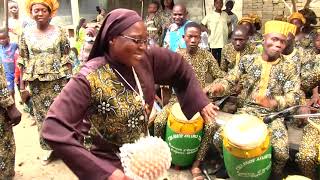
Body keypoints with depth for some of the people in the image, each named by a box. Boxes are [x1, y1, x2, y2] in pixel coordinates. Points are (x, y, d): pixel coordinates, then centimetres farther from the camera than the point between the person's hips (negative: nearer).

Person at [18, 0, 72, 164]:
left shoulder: (59, 32, -2)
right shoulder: (26, 34, 4)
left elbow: (66, 60, -3)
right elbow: (23, 63, 6)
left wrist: (67, 83, -7)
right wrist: (22, 87, 4)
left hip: (57, 82, -2)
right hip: (37, 84, 3)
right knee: (42, 117, 10)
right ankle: (51, 147, 27)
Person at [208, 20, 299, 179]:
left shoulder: (290, 68, -2)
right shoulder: (248, 60, 4)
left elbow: (294, 96, -12)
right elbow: (230, 79, 3)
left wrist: (273, 102, -33)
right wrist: (219, 86, -22)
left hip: (273, 115, -1)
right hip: (248, 110, 2)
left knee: (281, 152, -26)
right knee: (219, 138, -15)